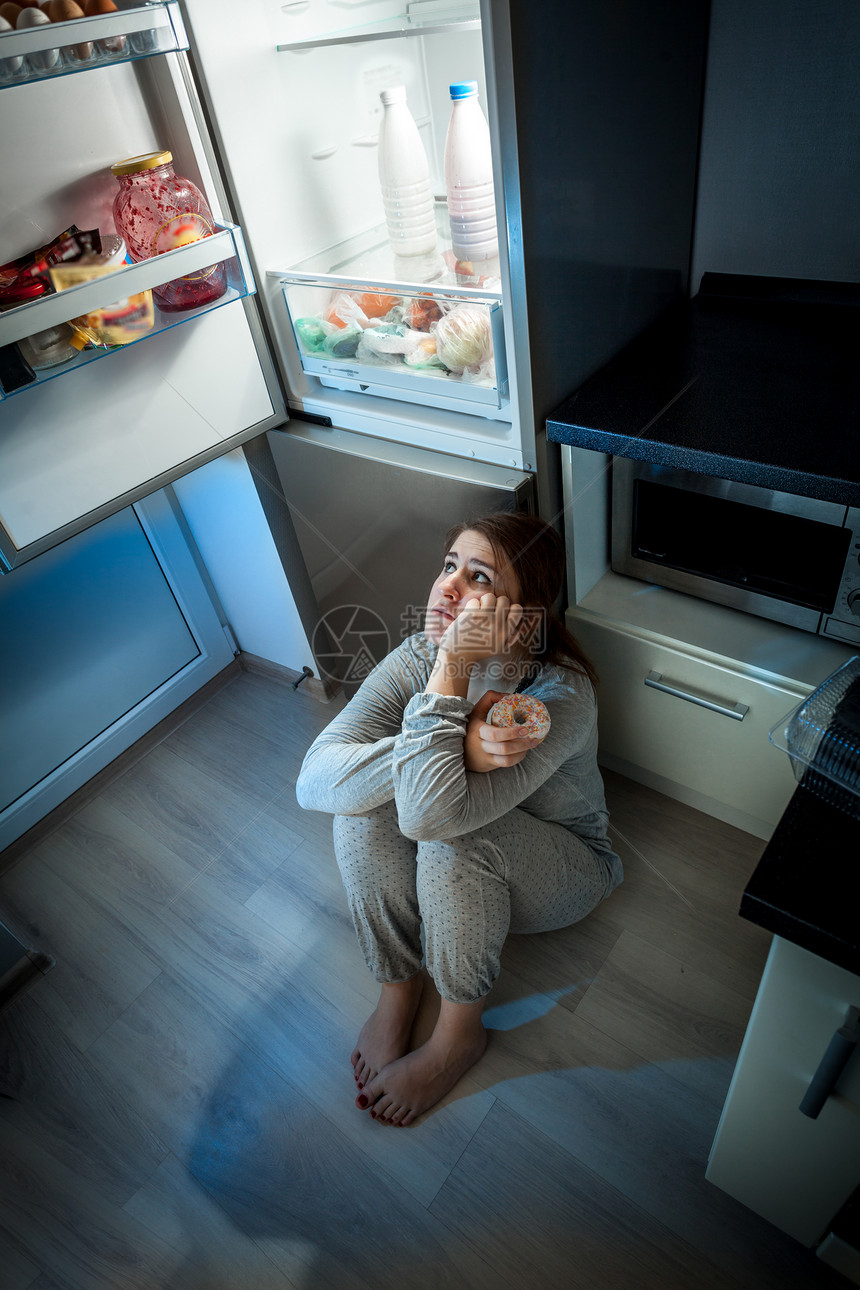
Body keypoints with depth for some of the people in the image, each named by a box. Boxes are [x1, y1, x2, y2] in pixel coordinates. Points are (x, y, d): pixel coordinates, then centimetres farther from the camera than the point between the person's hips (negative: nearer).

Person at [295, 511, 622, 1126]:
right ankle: (398, 989, -1)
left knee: (450, 831, -34)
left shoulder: (561, 694, -33)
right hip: (456, 873, 4)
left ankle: (459, 1035, -5)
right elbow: (314, 781, -30)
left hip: (561, 873, -3)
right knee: (365, 799, -25)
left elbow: (431, 813, -44)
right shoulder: (418, 657, -18)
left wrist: (454, 665, -43)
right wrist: (460, 748, -41)